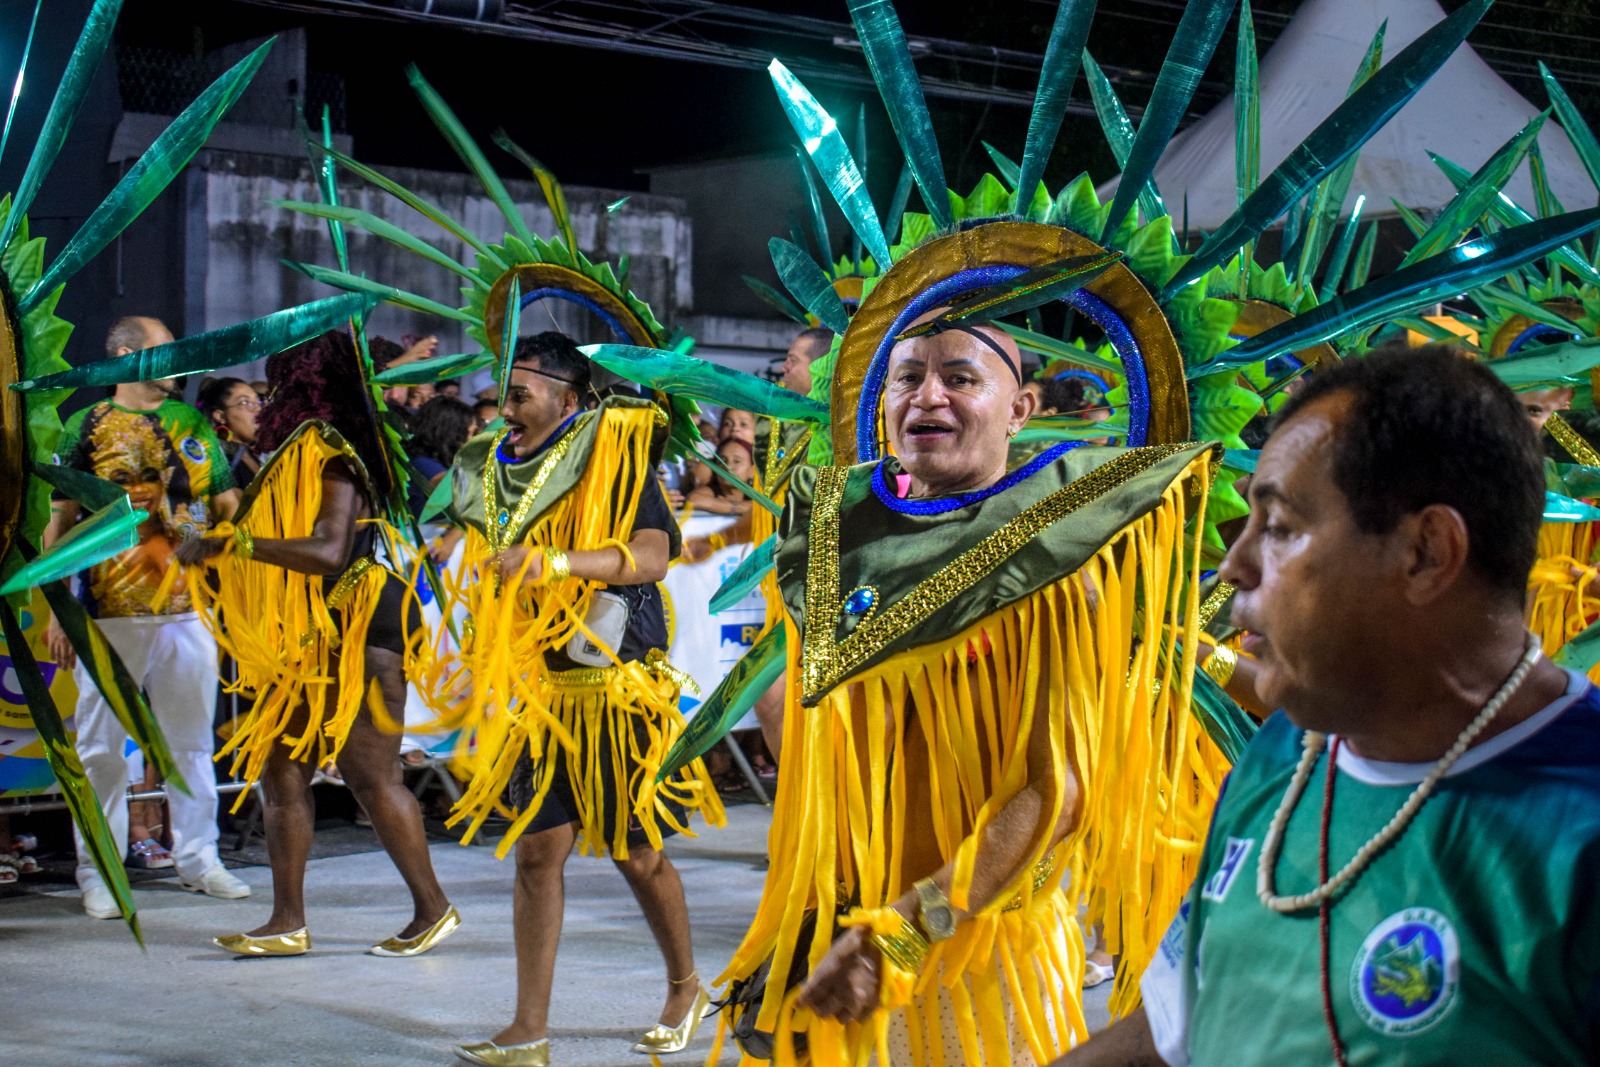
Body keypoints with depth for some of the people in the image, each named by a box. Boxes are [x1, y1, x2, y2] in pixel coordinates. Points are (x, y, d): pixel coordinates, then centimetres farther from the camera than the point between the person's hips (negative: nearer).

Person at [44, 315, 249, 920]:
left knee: (192, 738, 10)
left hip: (190, 605, 3)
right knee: (102, 744, 1)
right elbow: (60, 523, 1)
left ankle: (197, 857, 20)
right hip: (110, 613, -3)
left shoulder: (192, 424, 13)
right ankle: (99, 872, 9)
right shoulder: (88, 428, 2)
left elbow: (231, 507, 15)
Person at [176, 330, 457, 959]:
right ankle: (287, 923, 8)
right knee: (281, 771, 6)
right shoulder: (299, 453, 16)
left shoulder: (332, 457, -15)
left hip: (356, 634, -10)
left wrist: (234, 543, -27)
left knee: (370, 777, -5)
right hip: (311, 645, 10)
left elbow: (329, 553, -27)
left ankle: (433, 909, 5)